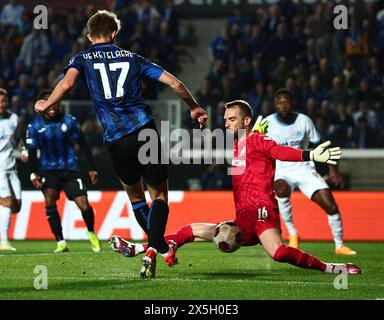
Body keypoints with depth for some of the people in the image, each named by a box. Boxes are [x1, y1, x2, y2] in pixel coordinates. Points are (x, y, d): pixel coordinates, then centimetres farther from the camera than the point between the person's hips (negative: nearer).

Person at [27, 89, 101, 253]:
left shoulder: (69, 121, 0)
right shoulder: (34, 126, 0)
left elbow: (83, 145, 7)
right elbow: (32, 152, 2)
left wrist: (92, 168, 4)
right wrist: (33, 174, -12)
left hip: (70, 169, 0)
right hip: (48, 169, 0)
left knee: (84, 206, -12)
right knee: (49, 201, -26)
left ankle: (91, 233, 20)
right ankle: (61, 242, -17)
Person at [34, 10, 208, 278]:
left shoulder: (83, 59, 12)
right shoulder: (132, 58, 16)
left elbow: (67, 83, -11)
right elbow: (174, 83, 11)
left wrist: (46, 105, 6)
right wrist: (195, 107, 26)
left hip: (117, 140, 0)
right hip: (145, 130, 0)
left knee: (135, 196, 22)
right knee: (159, 194, 8)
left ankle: (162, 248, 27)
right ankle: (152, 250, -14)